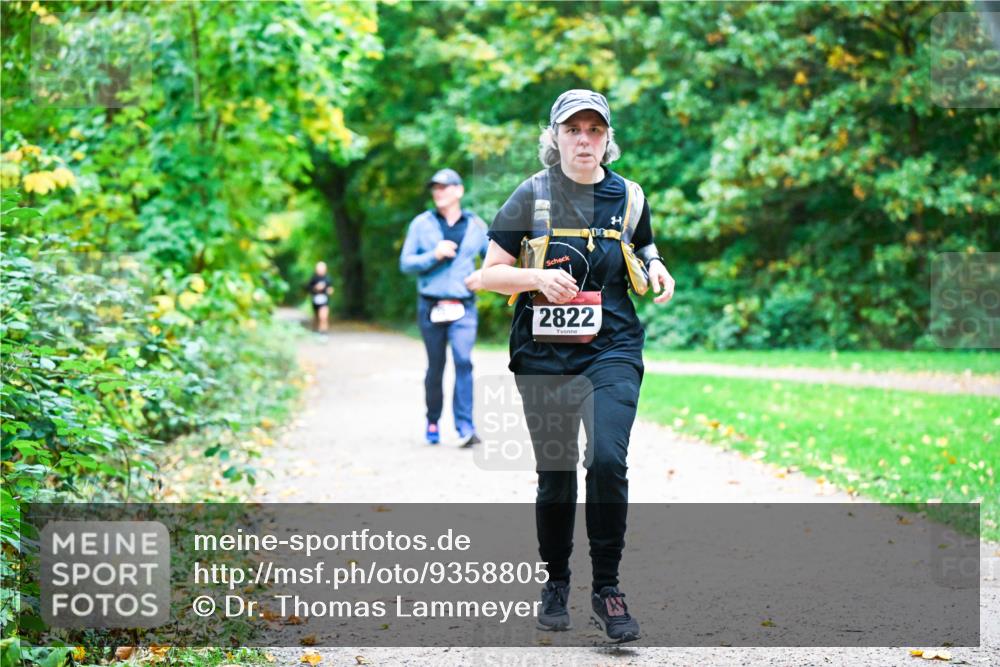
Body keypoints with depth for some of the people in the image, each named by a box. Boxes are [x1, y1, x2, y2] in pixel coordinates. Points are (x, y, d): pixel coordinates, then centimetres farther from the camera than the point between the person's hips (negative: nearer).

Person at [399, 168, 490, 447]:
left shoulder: (476, 225, 7)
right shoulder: (421, 224, 4)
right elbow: (405, 263, 2)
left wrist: (484, 274, -2)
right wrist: (434, 256, -13)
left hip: (463, 307, 0)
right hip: (431, 306, 0)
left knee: (463, 361, -17)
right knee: (435, 368, 8)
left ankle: (465, 427, -17)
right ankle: (432, 422, 25)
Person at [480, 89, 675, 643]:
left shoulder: (628, 197, 7)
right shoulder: (532, 196, 1)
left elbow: (641, 256, 24)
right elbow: (491, 273, 2)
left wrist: (655, 271, 1)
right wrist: (537, 278, -17)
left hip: (612, 352, 0)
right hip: (544, 356, 0)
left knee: (607, 461, -17)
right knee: (555, 474, 6)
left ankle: (606, 588, -5)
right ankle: (555, 585, 25)